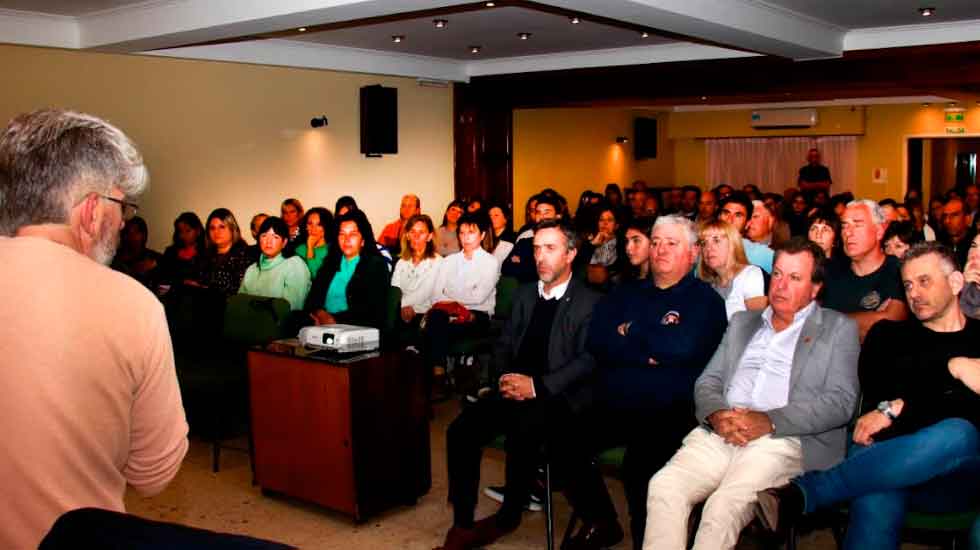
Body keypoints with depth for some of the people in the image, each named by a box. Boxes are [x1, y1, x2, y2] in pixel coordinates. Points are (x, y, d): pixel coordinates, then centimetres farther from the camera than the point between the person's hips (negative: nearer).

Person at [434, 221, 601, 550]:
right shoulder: (524, 295, 18)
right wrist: (506, 379, -5)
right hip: (514, 391, 6)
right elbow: (503, 346, 17)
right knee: (460, 430, -18)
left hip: (559, 398, -5)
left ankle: (507, 517, -8)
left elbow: (588, 361, -13)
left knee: (521, 432, -34)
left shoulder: (589, 303, -2)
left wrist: (536, 386, -21)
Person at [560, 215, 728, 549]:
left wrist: (630, 332, -3)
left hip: (669, 414, -5)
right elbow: (597, 341, 1)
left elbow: (682, 347, -17)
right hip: (611, 406, 5)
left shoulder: (705, 301, 3)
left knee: (638, 466, -31)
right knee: (565, 446, -16)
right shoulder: (627, 294, 18)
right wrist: (650, 351, -9)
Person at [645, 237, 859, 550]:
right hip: (719, 434, 4)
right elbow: (707, 381, 20)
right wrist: (716, 414, -5)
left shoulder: (838, 329, 11)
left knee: (725, 504, -31)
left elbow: (840, 401, -1)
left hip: (783, 440, -4)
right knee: (664, 486, -24)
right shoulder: (742, 322, 25)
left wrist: (770, 421, -14)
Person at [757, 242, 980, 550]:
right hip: (885, 458, 0)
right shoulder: (888, 336, 22)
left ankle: (802, 493, -38)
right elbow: (876, 392, 3)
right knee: (876, 500, -36)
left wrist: (898, 409, -4)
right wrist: (951, 368, -1)